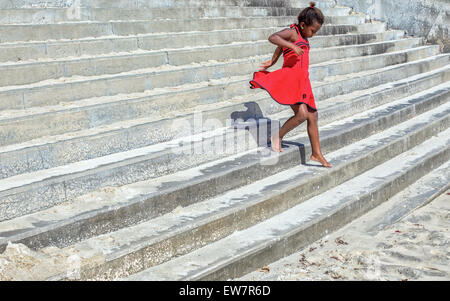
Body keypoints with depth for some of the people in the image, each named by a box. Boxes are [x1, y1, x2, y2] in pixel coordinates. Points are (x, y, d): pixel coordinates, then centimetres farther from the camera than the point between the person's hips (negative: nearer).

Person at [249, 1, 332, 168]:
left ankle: (316, 154, 18)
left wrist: (272, 62, 37)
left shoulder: (302, 36, 18)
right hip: (290, 79, -9)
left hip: (302, 82, 9)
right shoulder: (292, 32, -7)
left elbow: (280, 48, 31)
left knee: (313, 116, 9)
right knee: (302, 114, -22)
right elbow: (273, 37, -26)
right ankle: (277, 136, 0)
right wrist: (292, 46, -33)